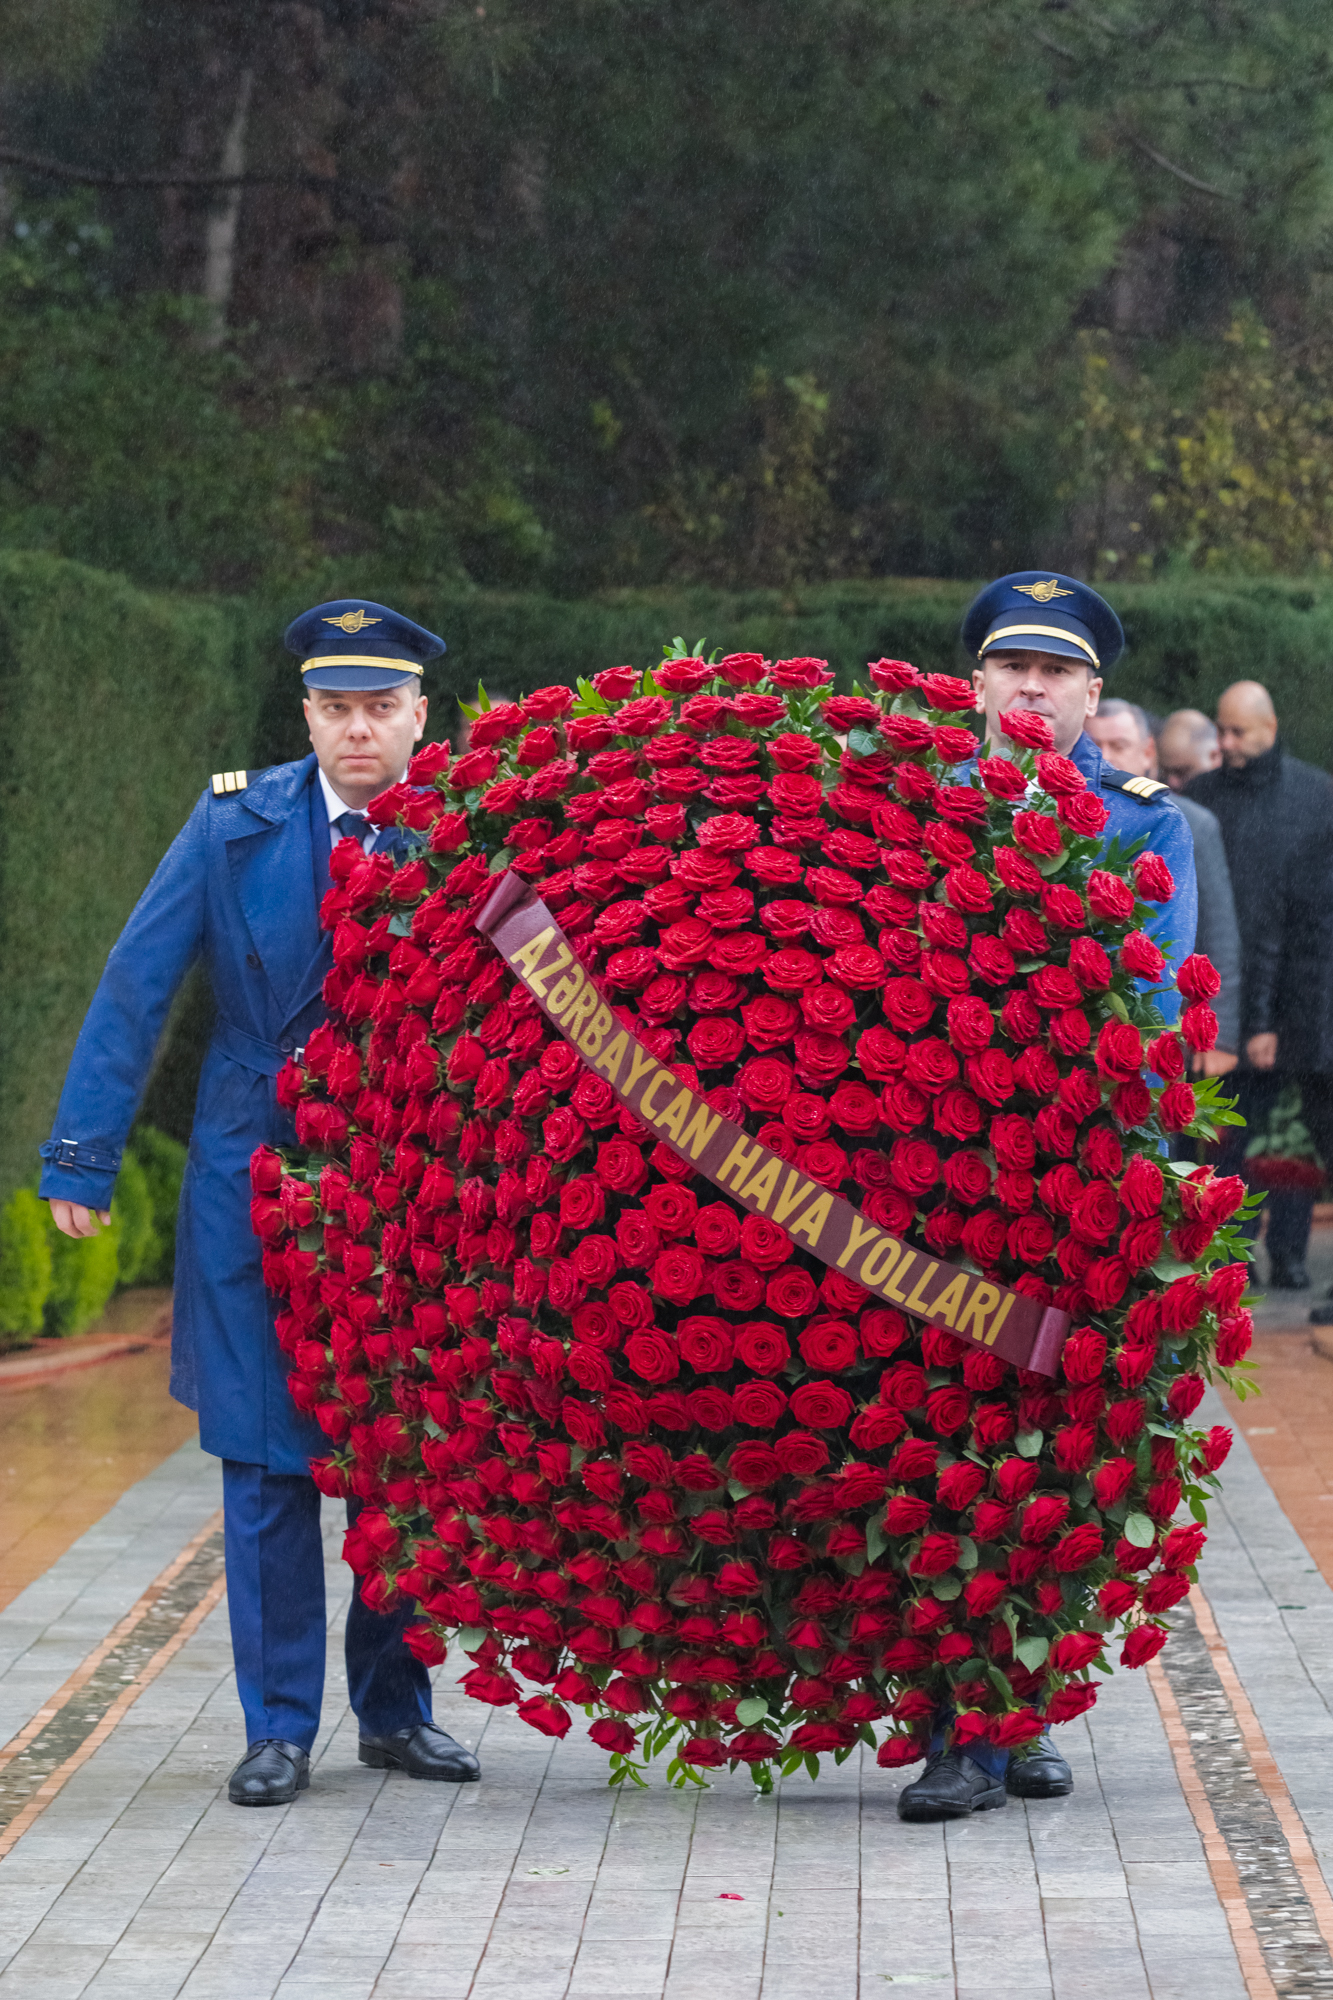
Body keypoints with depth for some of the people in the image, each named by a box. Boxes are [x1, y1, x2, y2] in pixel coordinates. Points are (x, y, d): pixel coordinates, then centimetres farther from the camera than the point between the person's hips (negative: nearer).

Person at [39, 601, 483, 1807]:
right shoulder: (236, 823, -4)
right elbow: (137, 987, -1)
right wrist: (83, 1158, -4)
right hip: (255, 1173, 0)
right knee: (265, 1458, 1)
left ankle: (396, 1710, 21)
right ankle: (279, 1727, 11)